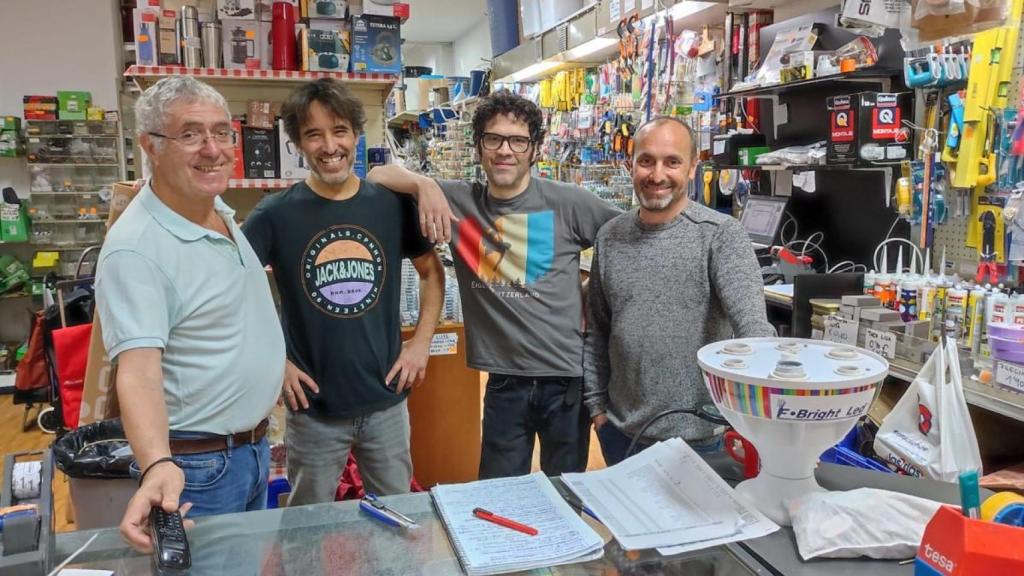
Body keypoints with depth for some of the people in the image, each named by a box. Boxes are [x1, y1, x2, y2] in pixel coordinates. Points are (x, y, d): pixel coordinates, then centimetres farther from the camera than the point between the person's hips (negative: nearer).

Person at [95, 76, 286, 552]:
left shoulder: (222, 211, 3)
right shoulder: (135, 248, -24)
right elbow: (138, 371, -31)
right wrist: (157, 466, -46)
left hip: (254, 447, 8)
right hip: (196, 466, -8)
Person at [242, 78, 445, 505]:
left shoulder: (393, 204, -3)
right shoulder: (276, 214, -9)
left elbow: (432, 271, 10)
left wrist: (421, 343, 0)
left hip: (387, 399, 2)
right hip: (313, 407, -2)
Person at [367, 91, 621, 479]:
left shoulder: (567, 203, -7)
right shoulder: (459, 202, -1)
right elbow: (377, 176, 2)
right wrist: (424, 184, -17)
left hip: (568, 379, -1)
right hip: (505, 382, 2)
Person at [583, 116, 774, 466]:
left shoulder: (721, 235, -12)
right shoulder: (609, 238, 2)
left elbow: (752, 323, -24)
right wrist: (597, 404, 7)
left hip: (697, 436, -4)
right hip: (621, 431, 4)